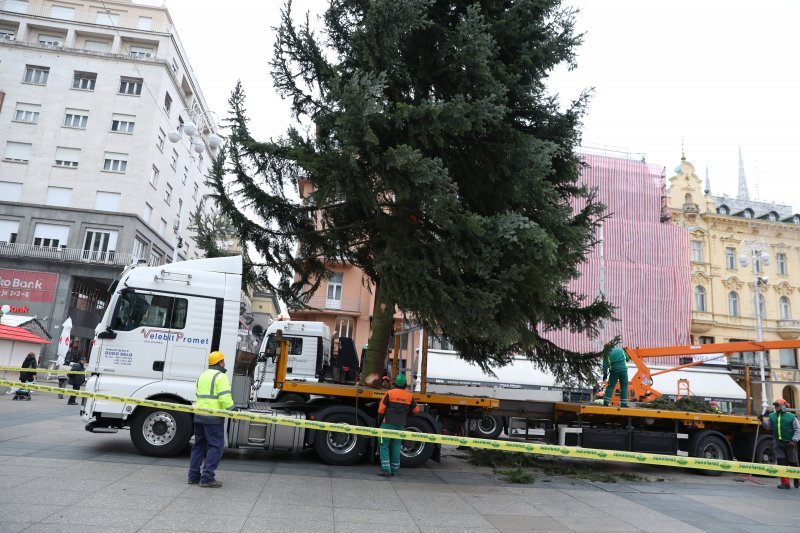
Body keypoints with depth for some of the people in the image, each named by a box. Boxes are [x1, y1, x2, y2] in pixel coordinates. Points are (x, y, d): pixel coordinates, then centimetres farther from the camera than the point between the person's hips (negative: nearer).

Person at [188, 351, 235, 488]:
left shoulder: (202, 376, 19)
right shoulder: (220, 376, -9)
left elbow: (198, 396, 20)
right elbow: (225, 398, -18)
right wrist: (232, 410, -9)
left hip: (199, 416, 9)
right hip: (213, 418, -8)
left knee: (199, 446, 16)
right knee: (215, 447, -3)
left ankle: (193, 476, 18)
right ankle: (207, 478, -6)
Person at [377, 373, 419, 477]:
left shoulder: (389, 393, -7)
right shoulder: (409, 396, 4)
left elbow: (381, 409, -6)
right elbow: (416, 410, 14)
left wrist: (380, 421, 8)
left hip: (388, 423, -4)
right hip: (400, 425, 4)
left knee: (384, 445, 1)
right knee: (396, 447, 11)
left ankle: (386, 469, -7)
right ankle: (394, 470, 14)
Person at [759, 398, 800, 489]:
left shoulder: (791, 417, -5)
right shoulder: (772, 416, 7)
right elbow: (768, 427, 11)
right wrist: (762, 420, -5)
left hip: (789, 443, -2)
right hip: (778, 443, 2)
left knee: (792, 463, 9)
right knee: (781, 463, -4)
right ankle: (785, 483, 1)